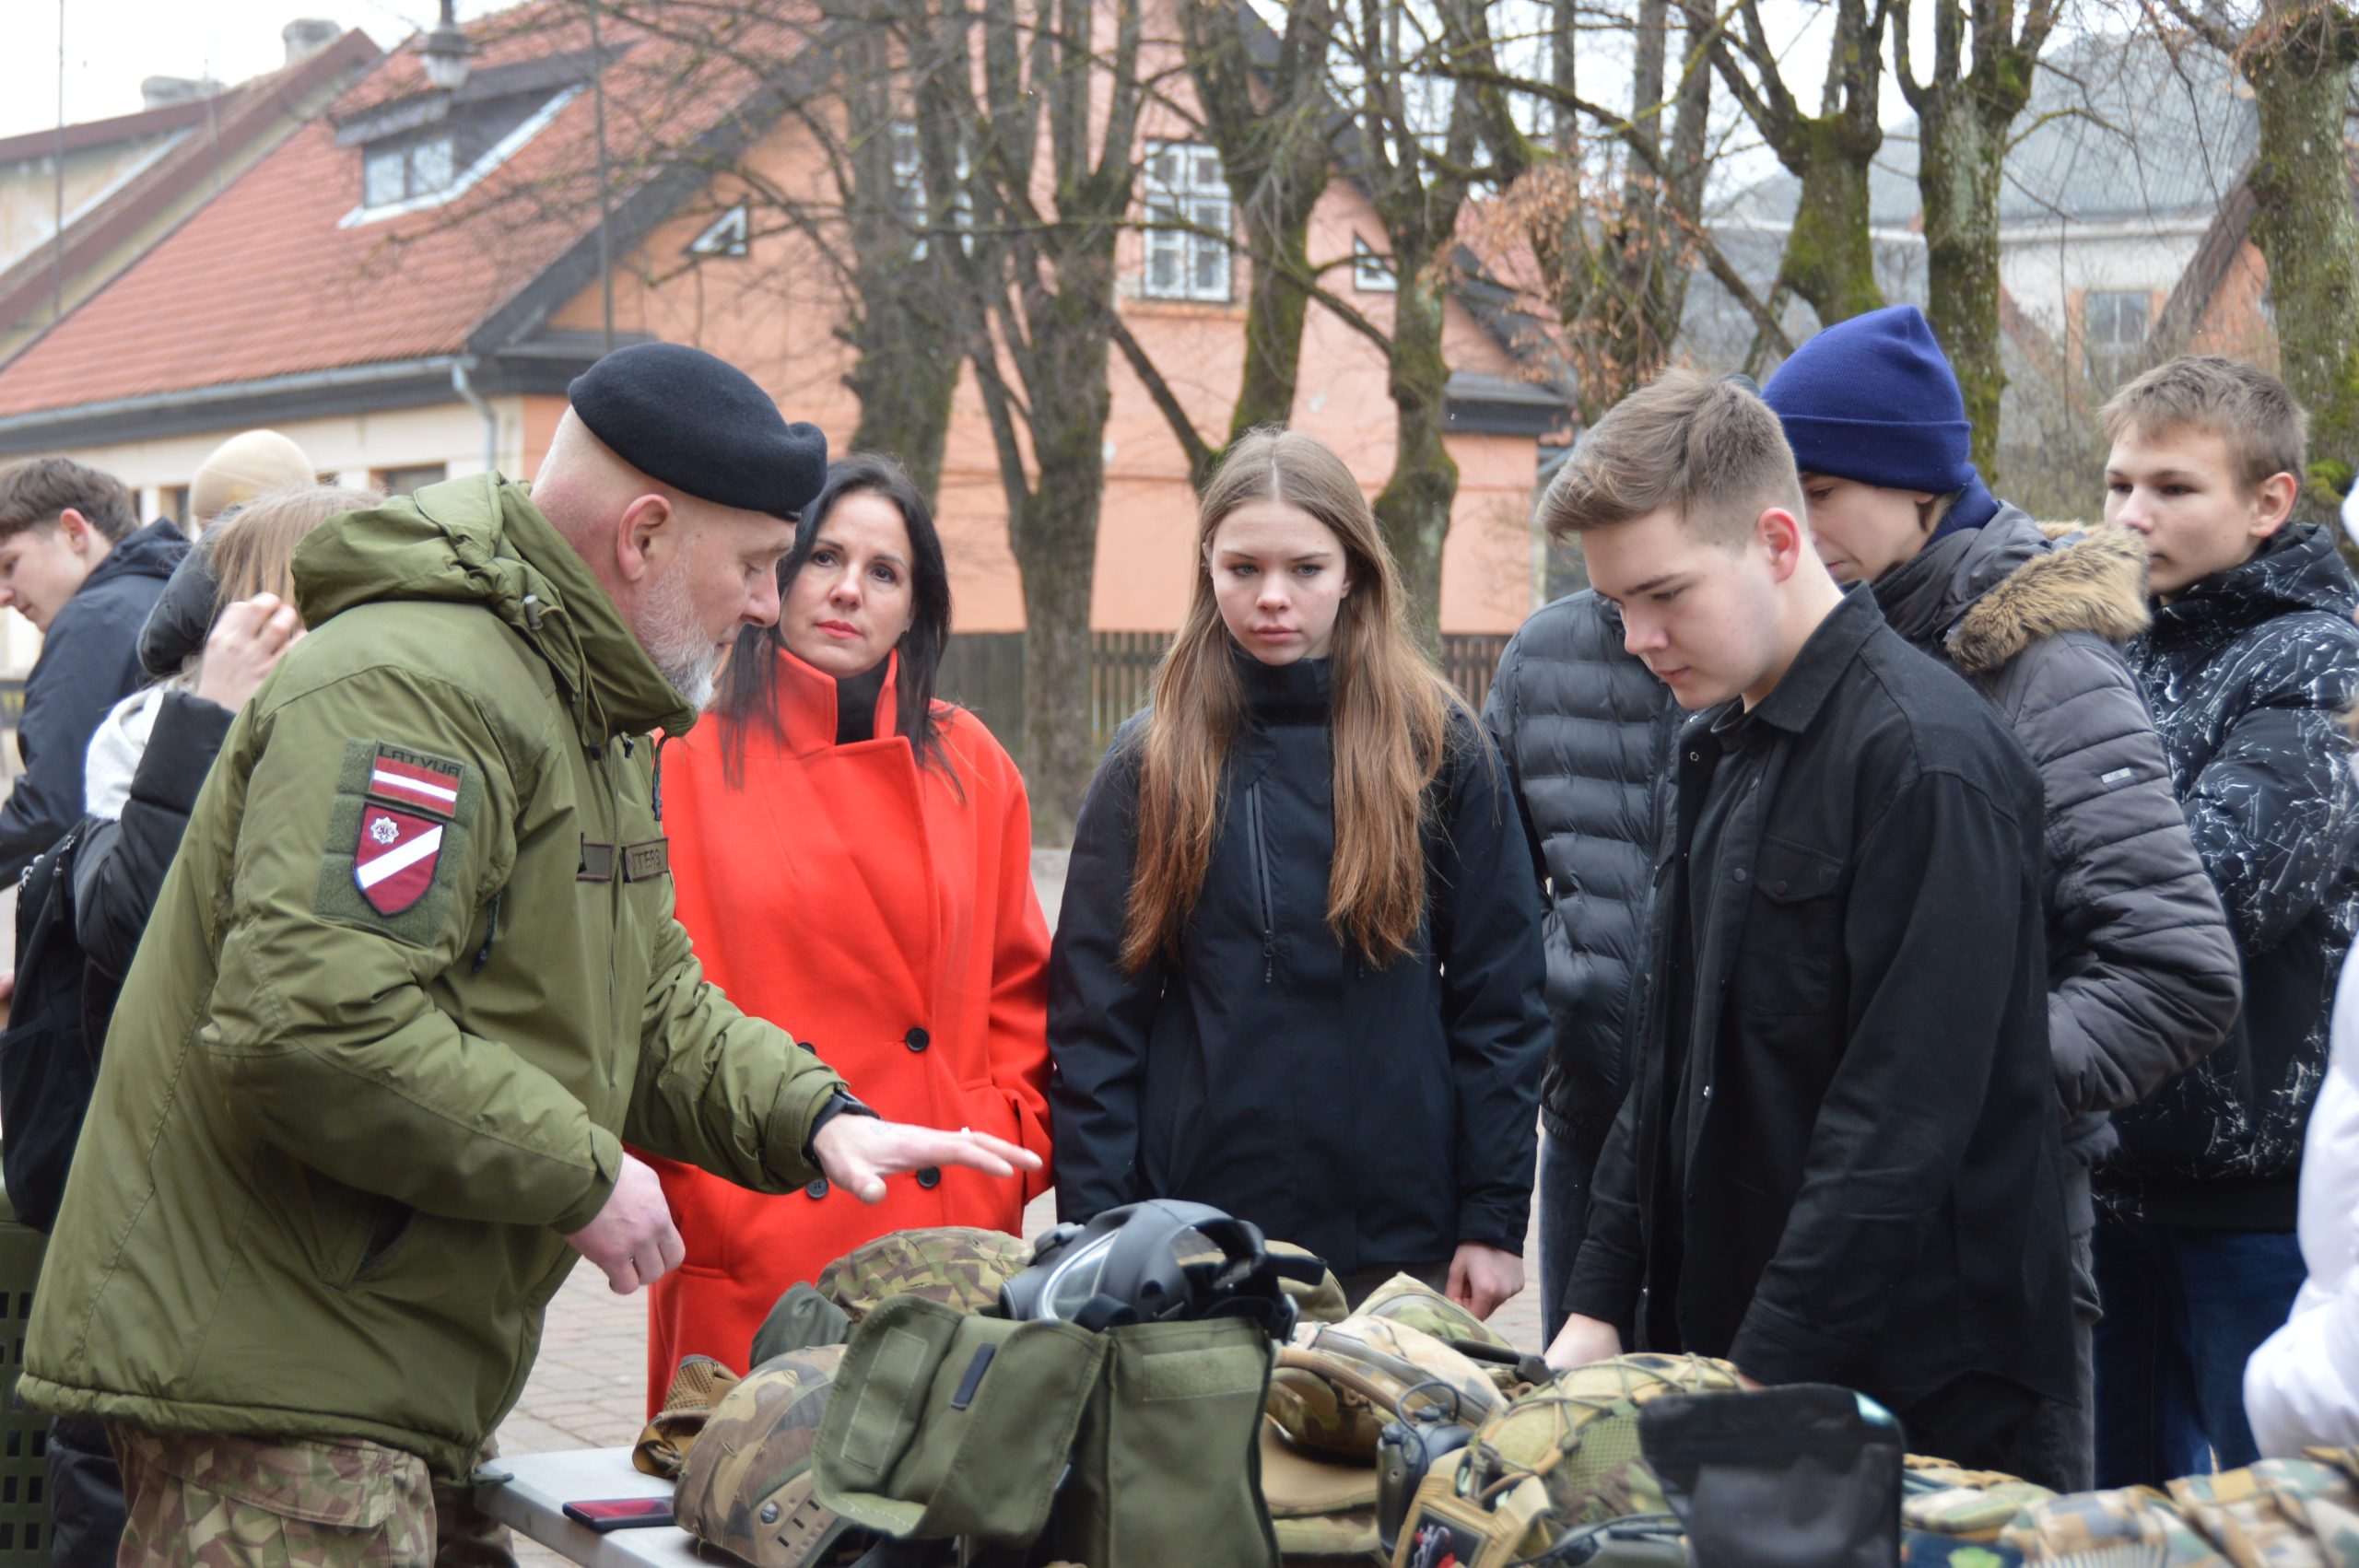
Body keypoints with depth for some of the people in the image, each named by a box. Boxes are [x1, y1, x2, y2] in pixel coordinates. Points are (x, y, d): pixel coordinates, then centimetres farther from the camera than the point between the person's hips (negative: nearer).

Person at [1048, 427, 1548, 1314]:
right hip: (1196, 1233, 1)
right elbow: (1093, 1019, 4)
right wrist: (1094, 1235, -2)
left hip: (1400, 1240, 0)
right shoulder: (1148, 765, 4)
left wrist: (1495, 1218, -2)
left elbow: (1501, 1001, 3)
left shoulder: (1443, 751, 2)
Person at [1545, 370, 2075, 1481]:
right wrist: (1600, 1304, 10)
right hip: (1711, 1351, 8)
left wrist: (1770, 1375, -22)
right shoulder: (1724, 745, 13)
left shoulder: (1928, 756, -16)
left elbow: (1906, 1119, -21)